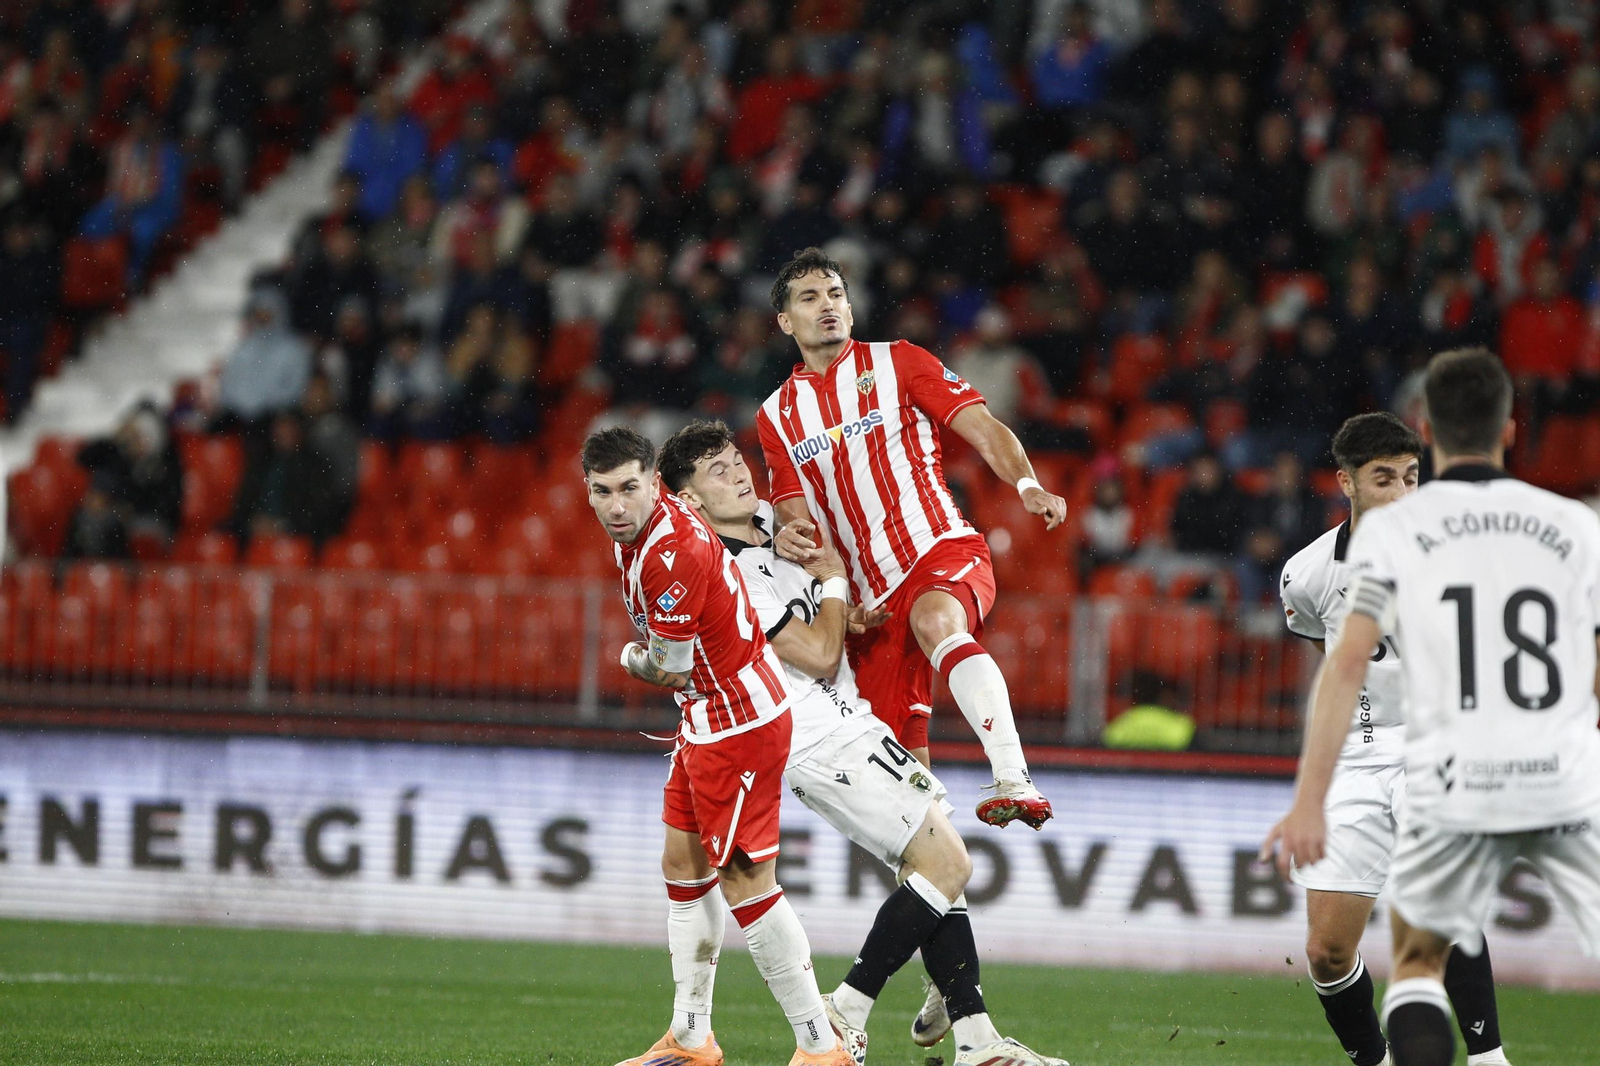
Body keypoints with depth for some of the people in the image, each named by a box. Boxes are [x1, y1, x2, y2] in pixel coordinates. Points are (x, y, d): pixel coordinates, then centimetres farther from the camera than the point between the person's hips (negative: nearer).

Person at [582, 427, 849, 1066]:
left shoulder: (673, 553, -27)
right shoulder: (639, 527, 3)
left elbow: (671, 670, -17)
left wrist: (633, 659, 3)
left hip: (737, 720, -11)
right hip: (707, 718, 11)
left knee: (745, 881, -10)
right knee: (683, 865, 14)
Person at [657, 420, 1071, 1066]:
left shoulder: (765, 521, 11)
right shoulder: (727, 572, -19)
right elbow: (819, 656, -19)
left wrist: (843, 615, 17)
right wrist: (833, 582, -4)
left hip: (846, 721, 10)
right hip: (825, 740, -10)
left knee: (937, 867, 5)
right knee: (946, 863, -13)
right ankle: (845, 1013, -8)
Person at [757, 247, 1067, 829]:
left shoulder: (897, 363, 6)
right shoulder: (778, 416, 17)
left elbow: (982, 427, -1)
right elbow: (796, 511, 14)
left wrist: (1028, 486, -20)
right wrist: (788, 536, -11)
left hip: (944, 550, -5)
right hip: (871, 596, 5)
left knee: (934, 619, -39)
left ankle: (1014, 781, -51)